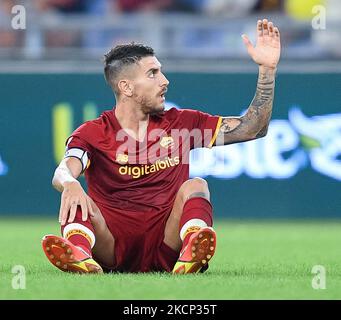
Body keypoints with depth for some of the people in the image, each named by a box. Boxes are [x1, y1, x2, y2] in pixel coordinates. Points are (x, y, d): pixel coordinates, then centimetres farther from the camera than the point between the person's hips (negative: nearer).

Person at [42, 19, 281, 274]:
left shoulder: (180, 123, 14)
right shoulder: (92, 134, 5)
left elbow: (253, 128, 15)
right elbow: (63, 173, -15)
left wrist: (268, 69, 5)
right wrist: (69, 184, -42)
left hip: (165, 249, 1)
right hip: (113, 250, -1)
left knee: (195, 186, -23)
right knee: (75, 197, -26)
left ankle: (191, 254, -56)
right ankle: (80, 255, -61)